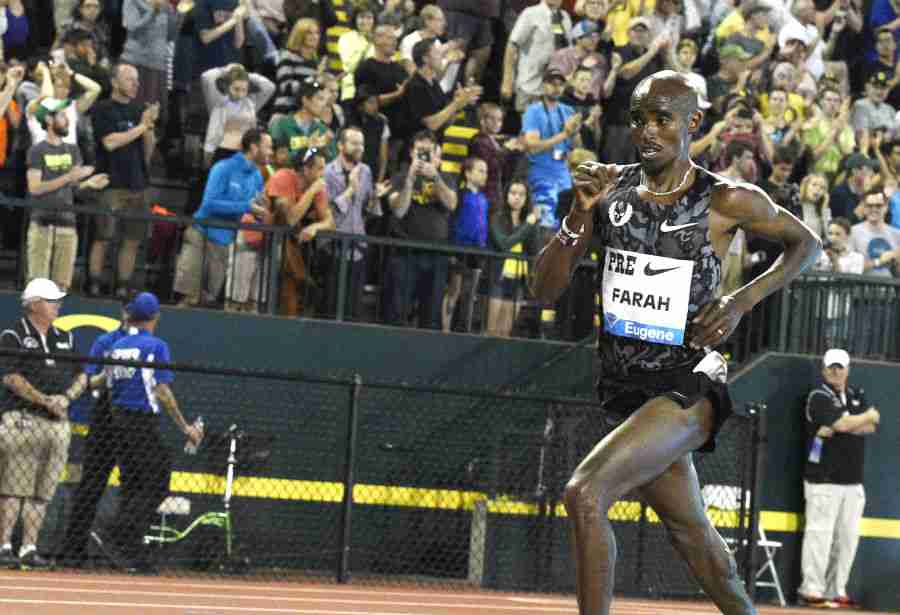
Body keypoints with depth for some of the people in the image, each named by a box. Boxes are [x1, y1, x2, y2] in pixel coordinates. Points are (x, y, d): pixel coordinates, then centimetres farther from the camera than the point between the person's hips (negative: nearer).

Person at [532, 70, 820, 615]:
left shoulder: (727, 201, -9)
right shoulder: (610, 189, 2)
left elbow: (806, 243, 8)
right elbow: (545, 291, 1)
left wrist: (742, 301, -7)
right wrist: (580, 214, -15)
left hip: (688, 384, -6)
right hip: (625, 387, 6)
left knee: (586, 495, -25)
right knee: (690, 533, 20)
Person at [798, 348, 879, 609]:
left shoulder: (857, 395, 17)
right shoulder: (819, 397, -3)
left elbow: (871, 427, 2)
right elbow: (843, 424, -17)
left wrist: (837, 429, -12)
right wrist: (868, 416, 0)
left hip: (853, 482, 6)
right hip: (824, 480, -6)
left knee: (847, 538, 4)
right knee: (820, 535, -10)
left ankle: (836, 591, 9)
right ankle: (812, 590, -9)